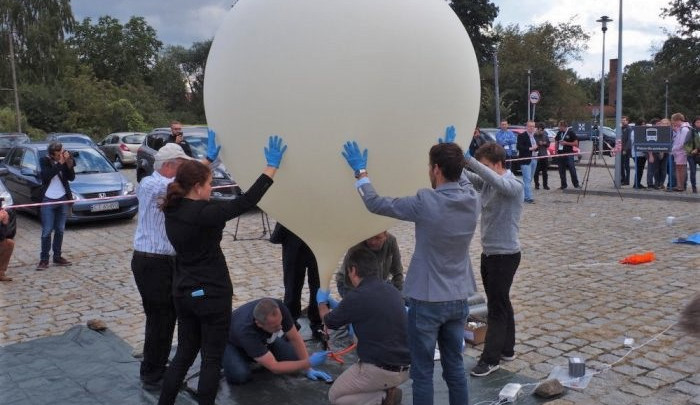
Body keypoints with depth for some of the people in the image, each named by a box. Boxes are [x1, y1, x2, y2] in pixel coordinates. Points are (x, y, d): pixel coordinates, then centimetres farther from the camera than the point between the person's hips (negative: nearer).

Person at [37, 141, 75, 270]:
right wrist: (60, 163, -26)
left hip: (63, 199, 3)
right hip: (48, 201, -3)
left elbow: (71, 178, -4)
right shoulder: (44, 161, -8)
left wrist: (69, 164, -18)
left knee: (60, 230, 11)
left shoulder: (66, 160, 0)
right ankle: (44, 259, 6)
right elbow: (46, 175, -23)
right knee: (46, 232, -2)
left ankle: (57, 257, 20)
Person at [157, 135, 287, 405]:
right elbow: (245, 202, -25)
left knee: (185, 353, 21)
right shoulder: (201, 213, -23)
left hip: (183, 293, 8)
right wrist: (272, 167, -21)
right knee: (212, 358, 7)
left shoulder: (173, 210, 0)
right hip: (211, 295, -8)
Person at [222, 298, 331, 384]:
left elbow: (295, 338, -18)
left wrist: (308, 369, -19)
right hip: (234, 344, -4)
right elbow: (274, 367, -40)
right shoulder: (246, 331, -44)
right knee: (239, 376, -33)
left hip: (265, 339, 5)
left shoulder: (278, 308, -33)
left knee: (294, 357, -15)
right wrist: (309, 363, -41)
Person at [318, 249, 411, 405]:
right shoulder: (393, 291, 4)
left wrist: (322, 302, 25)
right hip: (405, 369, 7)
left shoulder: (357, 296, -16)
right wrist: (339, 307, 36)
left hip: (380, 370, -7)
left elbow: (330, 322, 3)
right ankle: (387, 390, 11)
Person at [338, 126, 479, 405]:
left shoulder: (426, 202, -22)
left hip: (427, 301, -6)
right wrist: (451, 151, 32)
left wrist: (360, 172, 2)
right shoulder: (472, 197, -5)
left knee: (422, 372, 8)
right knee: (455, 366, 18)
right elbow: (459, 178, 21)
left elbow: (376, 204, -11)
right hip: (459, 299, 6)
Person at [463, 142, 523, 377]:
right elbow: (466, 176, -7)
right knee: (500, 304, 17)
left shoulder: (514, 185, -17)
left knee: (497, 308, -1)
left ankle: (490, 359, 8)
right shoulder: (486, 182, 5)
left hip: (506, 255, -8)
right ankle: (507, 349, 30)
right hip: (489, 253, 8)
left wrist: (467, 159, -45)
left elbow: (497, 181, -38)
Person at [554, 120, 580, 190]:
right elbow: (556, 142, 22)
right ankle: (563, 185, 13)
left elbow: (576, 143, -6)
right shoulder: (559, 133, 11)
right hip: (560, 154, 5)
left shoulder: (571, 132, -4)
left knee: (572, 170, -9)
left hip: (569, 154, -5)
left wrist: (566, 143, -14)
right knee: (561, 171, 6)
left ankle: (576, 184, -2)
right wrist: (556, 151, 10)